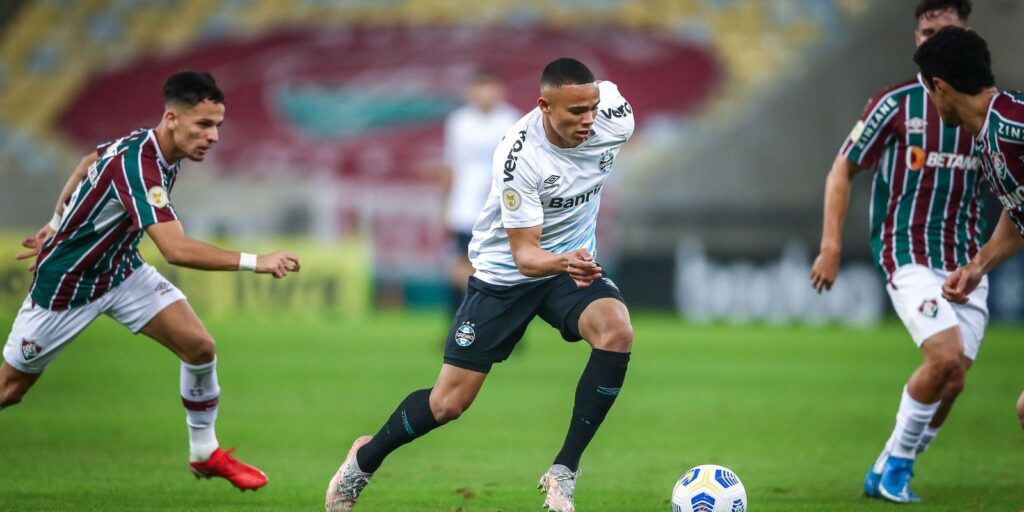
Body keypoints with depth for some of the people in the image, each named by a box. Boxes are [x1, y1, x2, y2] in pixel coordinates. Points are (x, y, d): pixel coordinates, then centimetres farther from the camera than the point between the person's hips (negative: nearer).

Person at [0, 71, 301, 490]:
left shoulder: (154, 147, -7)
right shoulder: (137, 165, -35)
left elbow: (89, 163, 13)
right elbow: (176, 250, -46)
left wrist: (58, 223, 21)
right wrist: (254, 263, -48)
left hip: (121, 270, 8)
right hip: (65, 287, -8)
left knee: (199, 347, -8)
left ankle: (205, 453, 9)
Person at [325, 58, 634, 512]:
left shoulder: (614, 120, -18)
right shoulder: (519, 156, -31)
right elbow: (525, 254, -28)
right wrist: (562, 262, -52)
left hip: (575, 262, 3)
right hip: (504, 274, -3)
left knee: (617, 333, -30)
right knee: (448, 403, -1)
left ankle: (563, 473, -18)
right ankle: (366, 459, 31)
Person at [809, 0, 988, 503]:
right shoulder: (896, 103, -5)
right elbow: (843, 170, 1)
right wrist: (830, 246, -7)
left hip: (967, 262, 5)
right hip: (907, 254, -5)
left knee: (952, 381, 0)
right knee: (945, 357, -23)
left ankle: (885, 474, 18)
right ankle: (896, 465, -3)